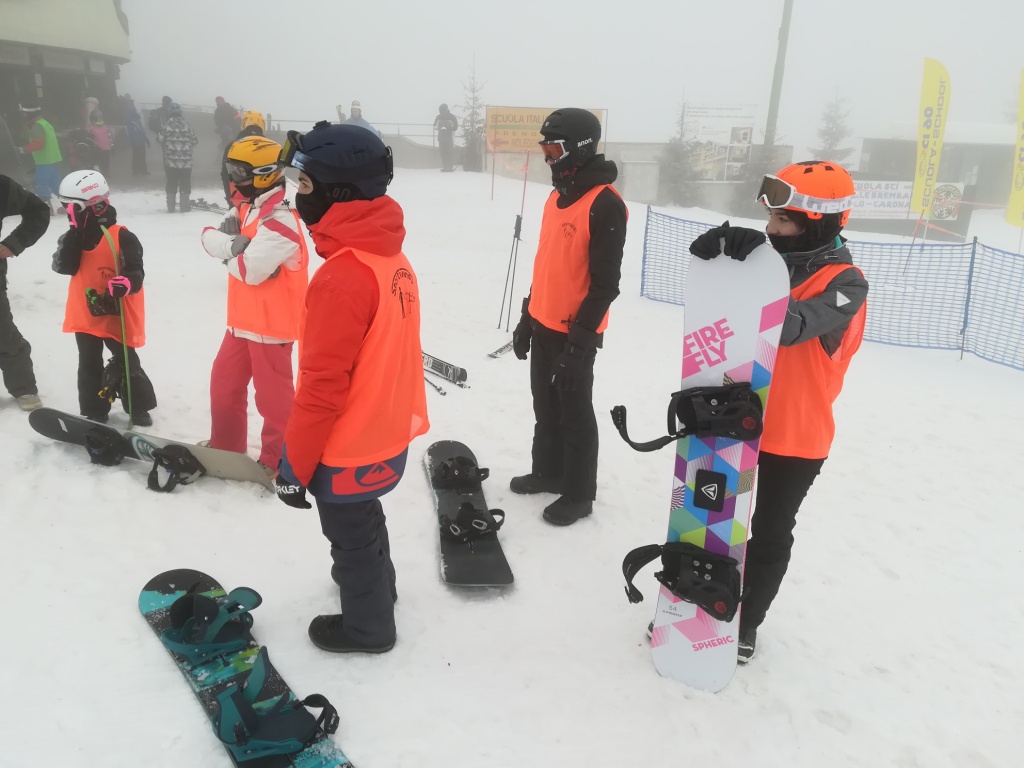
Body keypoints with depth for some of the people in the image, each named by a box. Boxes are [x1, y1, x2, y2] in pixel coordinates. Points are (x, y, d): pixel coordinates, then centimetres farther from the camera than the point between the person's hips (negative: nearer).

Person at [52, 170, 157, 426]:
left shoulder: (121, 236, -15)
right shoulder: (73, 236, 2)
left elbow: (136, 272, -19)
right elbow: (63, 267, -12)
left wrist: (125, 284, -42)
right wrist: (74, 232, -19)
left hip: (116, 315, -5)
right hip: (85, 314, 6)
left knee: (126, 364, 6)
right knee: (89, 366, 15)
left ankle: (140, 410, 22)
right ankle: (94, 414, 28)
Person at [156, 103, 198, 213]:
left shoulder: (166, 125, -5)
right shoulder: (186, 124, -4)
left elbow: (159, 140, 0)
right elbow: (195, 140, 2)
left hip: (170, 160, 1)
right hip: (186, 161, 0)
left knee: (171, 183, 10)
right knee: (185, 183, 9)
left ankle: (170, 207, 12)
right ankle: (184, 206, 10)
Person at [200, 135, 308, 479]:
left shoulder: (280, 218, -20)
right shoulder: (246, 207, 10)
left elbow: (251, 269, -26)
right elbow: (210, 238, -1)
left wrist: (228, 253, -6)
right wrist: (236, 243, -21)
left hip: (271, 322, -9)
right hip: (243, 319, 10)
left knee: (272, 394, 2)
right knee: (225, 382, 20)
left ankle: (278, 461, 18)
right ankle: (225, 445, 38)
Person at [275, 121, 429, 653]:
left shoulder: (343, 276, -29)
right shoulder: (390, 256, -1)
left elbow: (323, 386, -26)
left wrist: (293, 464, -14)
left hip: (349, 448, -8)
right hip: (387, 429, 8)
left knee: (351, 536, 15)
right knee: (364, 520, 30)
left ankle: (367, 625, 38)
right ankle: (375, 582, 55)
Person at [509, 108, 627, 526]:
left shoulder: (605, 204, -18)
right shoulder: (558, 196, 10)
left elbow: (605, 283, -19)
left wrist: (579, 339, -19)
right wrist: (527, 317, 18)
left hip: (574, 333, -8)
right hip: (543, 325, 8)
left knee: (574, 414, 5)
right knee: (546, 407, 19)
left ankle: (579, 493, 20)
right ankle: (548, 471, 37)